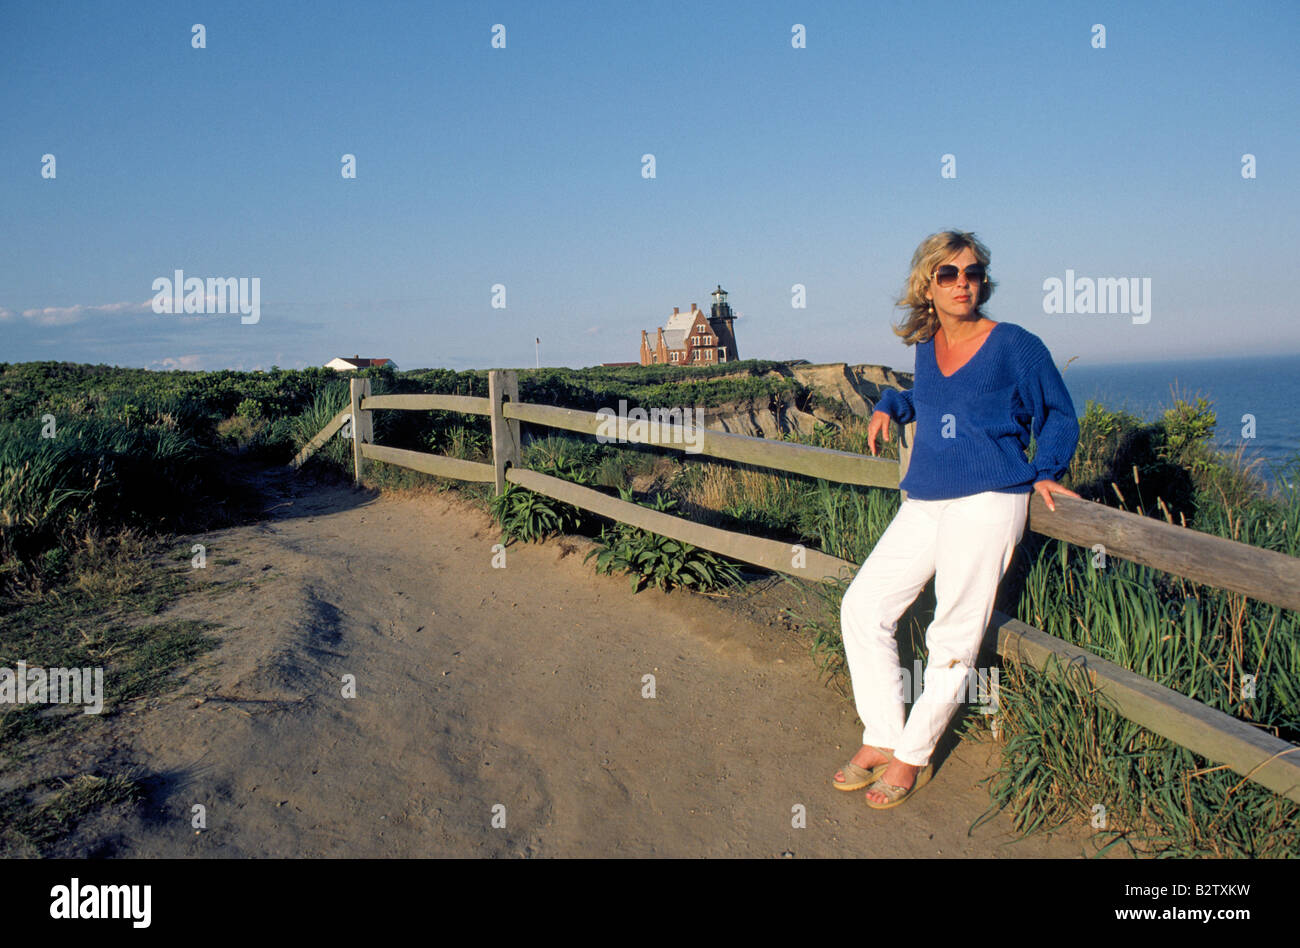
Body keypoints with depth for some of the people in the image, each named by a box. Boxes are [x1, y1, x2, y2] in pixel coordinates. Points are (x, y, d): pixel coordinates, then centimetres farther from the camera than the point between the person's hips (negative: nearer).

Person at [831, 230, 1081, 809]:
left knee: (954, 635, -3)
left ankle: (911, 758, 12)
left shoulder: (1015, 346, -2)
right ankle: (880, 739, 14)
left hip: (988, 501, -6)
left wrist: (1046, 472, 0)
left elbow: (1058, 415, 11)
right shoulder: (926, 348, 12)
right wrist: (891, 405, 15)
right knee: (863, 607, 2)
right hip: (922, 503, 6)